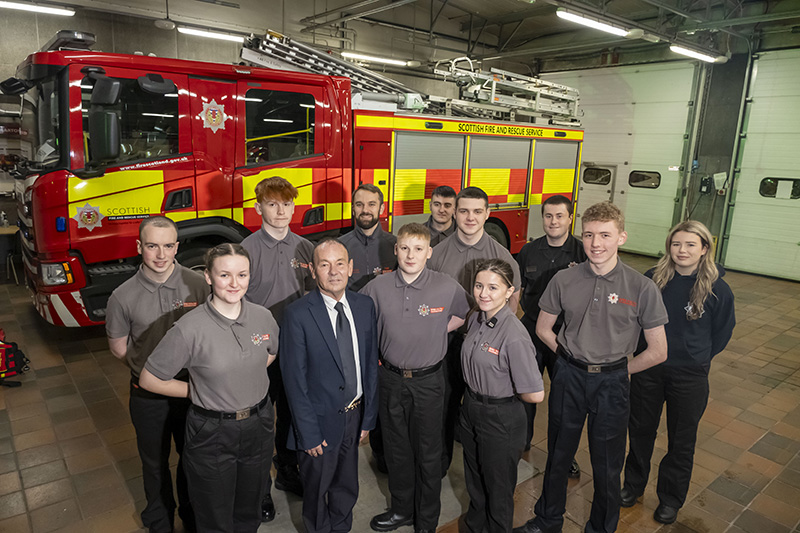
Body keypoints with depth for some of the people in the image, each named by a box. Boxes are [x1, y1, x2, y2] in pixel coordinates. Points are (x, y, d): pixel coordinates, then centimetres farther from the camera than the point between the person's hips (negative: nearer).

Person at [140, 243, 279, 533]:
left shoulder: (262, 316, -8)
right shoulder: (190, 328, -21)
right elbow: (150, 380, -10)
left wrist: (245, 380, 2)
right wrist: (198, 390, -7)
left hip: (258, 425, 3)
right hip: (211, 435, -3)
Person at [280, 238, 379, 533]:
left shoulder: (365, 306, -4)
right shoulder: (297, 315, -19)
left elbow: (371, 363, 2)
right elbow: (294, 379, -15)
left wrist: (368, 417, 3)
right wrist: (309, 433, -13)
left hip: (355, 414, 4)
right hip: (321, 420, -4)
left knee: (347, 488, 24)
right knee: (316, 490, 20)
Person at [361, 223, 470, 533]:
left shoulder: (448, 288, -12)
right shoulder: (377, 288, -8)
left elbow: (466, 315, 8)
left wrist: (439, 330, -1)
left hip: (428, 381, -2)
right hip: (390, 378, 2)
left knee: (428, 453, 11)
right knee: (396, 449, 18)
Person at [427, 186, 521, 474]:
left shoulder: (501, 255, -5)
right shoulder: (438, 253, -4)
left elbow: (513, 297, 7)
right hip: (447, 341, 0)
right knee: (445, 406, 12)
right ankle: (440, 463, 33)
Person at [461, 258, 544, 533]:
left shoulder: (514, 335, -28)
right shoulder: (476, 319, -4)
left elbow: (535, 395, -26)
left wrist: (504, 396, -9)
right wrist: (476, 396, 6)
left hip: (501, 420, -7)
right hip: (470, 409, 7)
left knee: (498, 489, 17)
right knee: (474, 481, 27)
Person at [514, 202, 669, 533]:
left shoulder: (642, 288, -12)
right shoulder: (564, 281, -6)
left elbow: (658, 352, -6)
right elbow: (543, 328, 7)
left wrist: (618, 370, 0)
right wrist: (572, 358, 5)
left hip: (612, 383, -2)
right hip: (568, 377, 2)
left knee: (607, 465, 13)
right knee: (558, 455, 18)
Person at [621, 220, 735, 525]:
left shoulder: (717, 289, -11)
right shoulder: (652, 279, -7)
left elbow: (722, 332, 2)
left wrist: (696, 357, 3)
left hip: (689, 377, -1)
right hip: (647, 368, 2)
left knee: (681, 441, 14)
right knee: (640, 431, 17)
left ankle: (671, 498, 36)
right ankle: (634, 485, 39)